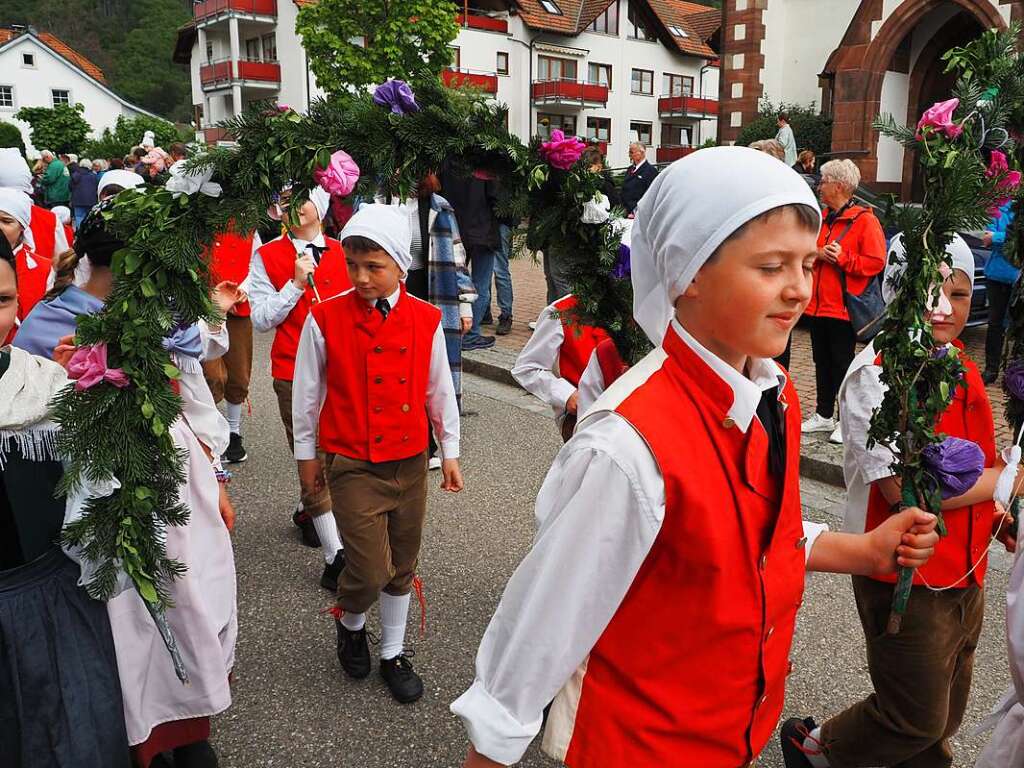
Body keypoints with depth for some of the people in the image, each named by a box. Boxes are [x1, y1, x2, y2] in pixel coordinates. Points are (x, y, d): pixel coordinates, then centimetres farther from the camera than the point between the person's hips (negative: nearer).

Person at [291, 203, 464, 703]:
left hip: (410, 462, 3)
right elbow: (308, 391, 1)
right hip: (352, 465, -3)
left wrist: (450, 451, 11)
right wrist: (306, 454, 7)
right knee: (371, 569, -6)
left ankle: (394, 653, 35)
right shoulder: (325, 318, -9)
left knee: (402, 566, 14)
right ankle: (349, 624, 29)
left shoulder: (426, 320, -3)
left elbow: (439, 389, 7)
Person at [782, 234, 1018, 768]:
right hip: (906, 581, -7)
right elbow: (905, 490, -26)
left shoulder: (959, 365, 5)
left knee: (944, 718, 21)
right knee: (918, 719, 7)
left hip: (966, 571, 7)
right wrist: (1008, 479, -16)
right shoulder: (877, 374, -20)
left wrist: (993, 512, 0)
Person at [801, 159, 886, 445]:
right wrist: (818, 254, -4)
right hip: (817, 304, 7)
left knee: (842, 364, 0)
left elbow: (876, 262, -14)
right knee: (822, 362, 15)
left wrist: (842, 258, -21)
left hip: (843, 307, -7)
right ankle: (823, 415, 26)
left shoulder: (864, 220, -9)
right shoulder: (822, 218, 12)